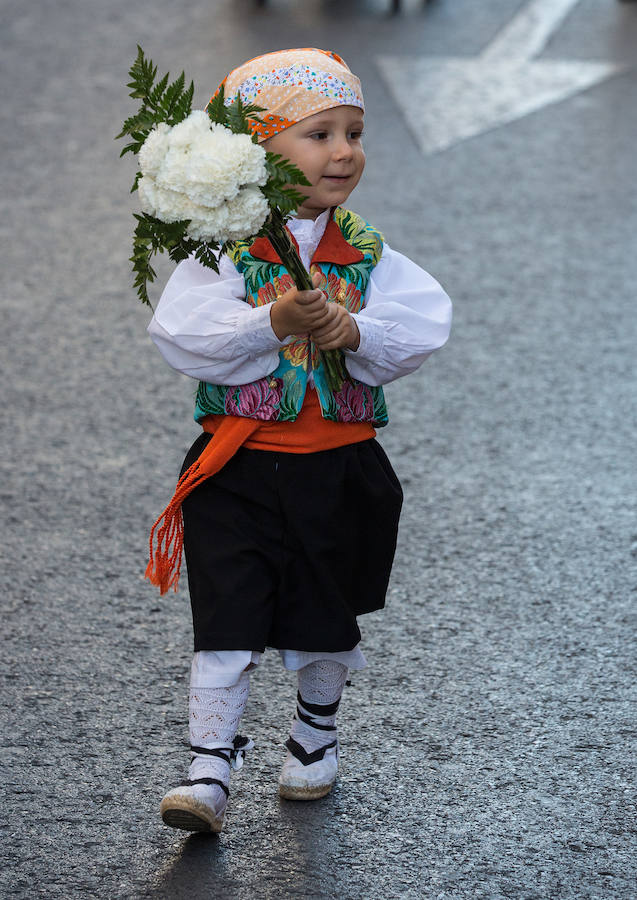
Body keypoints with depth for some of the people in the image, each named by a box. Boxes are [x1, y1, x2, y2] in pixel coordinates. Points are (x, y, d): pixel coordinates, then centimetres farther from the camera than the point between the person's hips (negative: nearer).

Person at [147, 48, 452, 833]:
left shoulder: (365, 254, 1)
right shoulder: (225, 252, -9)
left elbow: (424, 323, -9)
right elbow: (184, 333, -20)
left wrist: (355, 332, -25)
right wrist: (274, 324, -29)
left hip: (337, 466, 3)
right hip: (239, 467, -3)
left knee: (327, 619, 18)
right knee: (226, 621, -7)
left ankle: (315, 738, 41)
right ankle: (209, 771, -3)